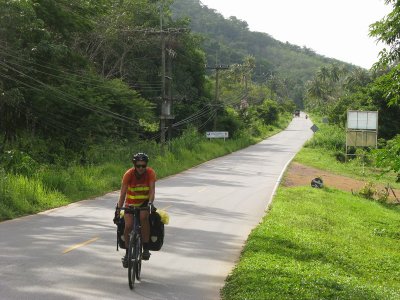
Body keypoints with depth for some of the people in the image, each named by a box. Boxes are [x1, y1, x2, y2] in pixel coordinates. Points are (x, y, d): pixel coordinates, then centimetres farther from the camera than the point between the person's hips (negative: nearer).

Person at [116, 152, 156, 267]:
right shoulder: (128, 174, -21)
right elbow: (123, 193, -24)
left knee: (143, 217, -32)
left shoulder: (150, 173, -19)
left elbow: (152, 189, -26)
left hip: (144, 202, -1)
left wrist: (150, 203, -43)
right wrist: (118, 208, -33)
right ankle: (127, 253, 8)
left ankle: (146, 248, -22)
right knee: (128, 226, -16)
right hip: (131, 203, 1)